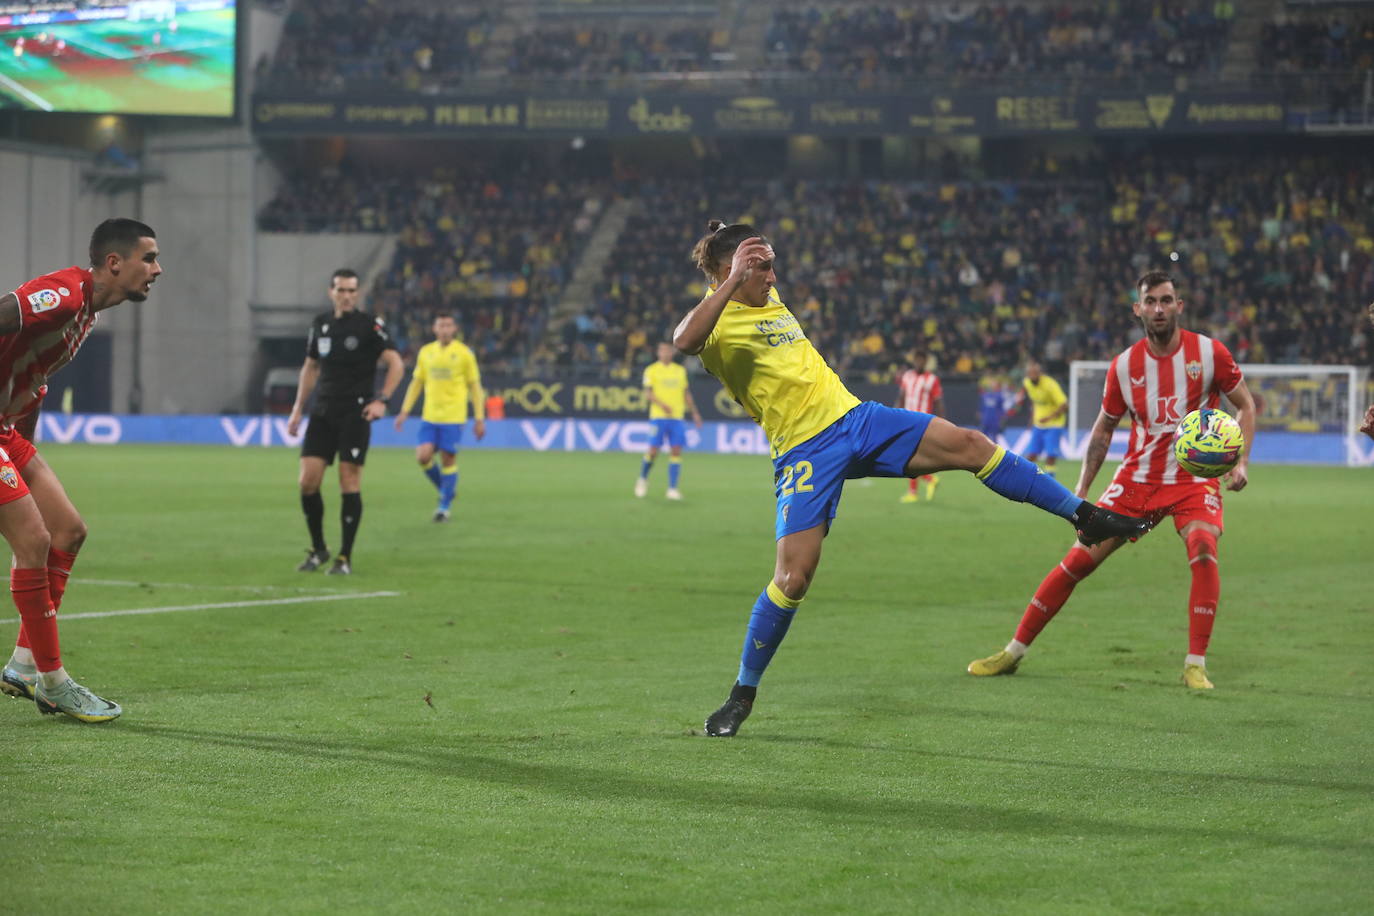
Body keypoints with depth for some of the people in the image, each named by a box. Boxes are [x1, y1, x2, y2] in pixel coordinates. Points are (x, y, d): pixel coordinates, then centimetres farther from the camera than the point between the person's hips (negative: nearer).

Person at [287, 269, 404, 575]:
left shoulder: (369, 325, -5)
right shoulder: (320, 325, 11)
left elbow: (396, 363, -8)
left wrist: (381, 400, -19)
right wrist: (298, 408, 18)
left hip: (355, 414, -5)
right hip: (323, 413, 5)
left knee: (349, 482, -6)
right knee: (308, 480, -4)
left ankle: (345, 557, 2)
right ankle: (317, 549, 13)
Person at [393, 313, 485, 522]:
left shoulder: (464, 353, 0)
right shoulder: (425, 352, 9)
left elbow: (475, 387, 3)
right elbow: (416, 383, 17)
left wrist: (479, 418, 0)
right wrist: (405, 411, 10)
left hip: (453, 416, -3)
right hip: (429, 416, 3)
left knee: (448, 459, -4)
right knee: (423, 456, -9)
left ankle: (445, 506, 9)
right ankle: (445, 488, 18)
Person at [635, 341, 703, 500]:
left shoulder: (680, 370, 14)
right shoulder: (651, 370, 2)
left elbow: (686, 393, 20)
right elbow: (647, 393, -5)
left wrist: (694, 413, 15)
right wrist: (662, 404, -21)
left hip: (677, 417, 3)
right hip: (658, 417, -3)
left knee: (676, 451, -6)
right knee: (653, 450, -6)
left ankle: (672, 489, -5)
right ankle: (642, 479, 20)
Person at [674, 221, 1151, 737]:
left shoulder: (770, 301, 14)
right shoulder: (716, 318, -11)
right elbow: (684, 341, -36)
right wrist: (734, 279, -41)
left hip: (854, 417, 7)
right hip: (805, 451, -7)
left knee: (969, 444, -3)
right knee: (794, 574, -15)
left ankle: (1085, 516, 8)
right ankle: (744, 693, 4)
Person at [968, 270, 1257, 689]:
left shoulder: (1209, 352, -8)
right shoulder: (1124, 365, -2)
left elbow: (1245, 405, 3)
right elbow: (1104, 427, 11)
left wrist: (1241, 461, -11)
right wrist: (1082, 491, 4)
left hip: (1194, 477, -2)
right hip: (1137, 477, 2)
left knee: (1202, 548, -30)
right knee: (1079, 558, -3)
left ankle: (1195, 666, -20)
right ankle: (1013, 652, 9)